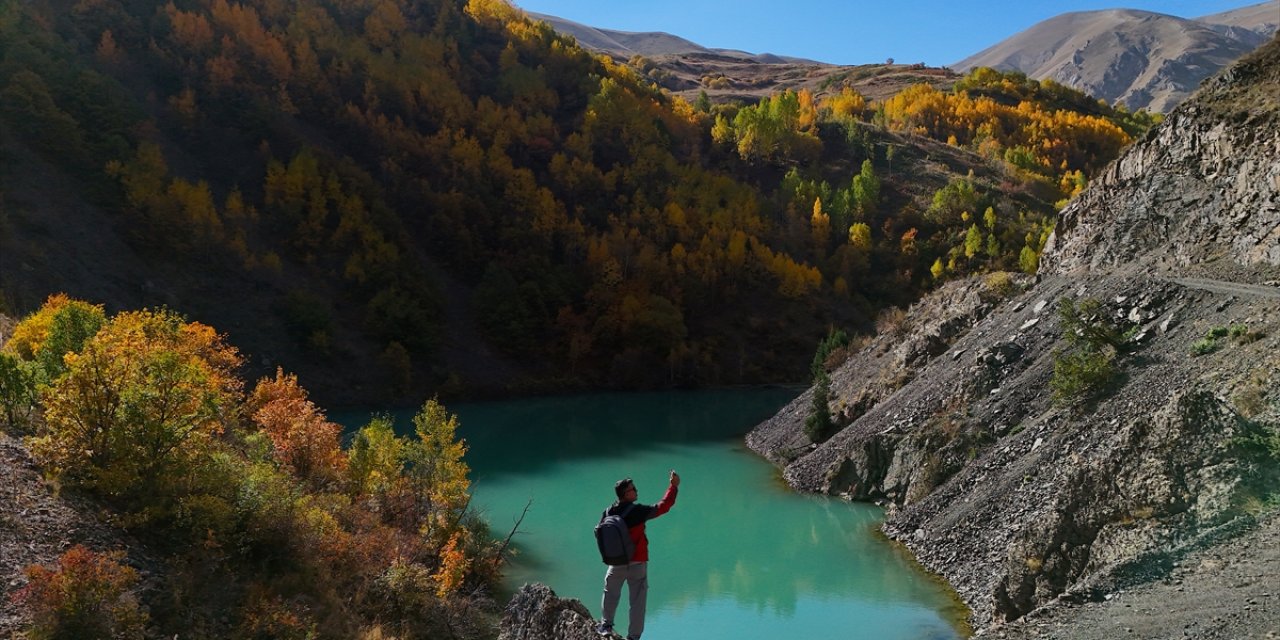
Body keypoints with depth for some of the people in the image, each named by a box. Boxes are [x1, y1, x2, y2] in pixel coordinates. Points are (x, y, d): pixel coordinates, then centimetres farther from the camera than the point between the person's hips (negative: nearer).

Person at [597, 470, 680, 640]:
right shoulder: (637, 511, -20)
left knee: (611, 593, 26)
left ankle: (606, 625, 32)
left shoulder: (607, 513, -5)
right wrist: (673, 486, -9)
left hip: (616, 563, 4)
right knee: (638, 601, 7)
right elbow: (663, 507, -17)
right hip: (638, 563, -4)